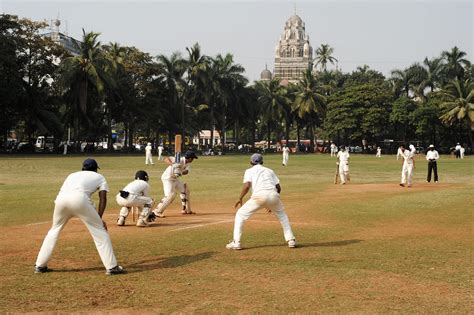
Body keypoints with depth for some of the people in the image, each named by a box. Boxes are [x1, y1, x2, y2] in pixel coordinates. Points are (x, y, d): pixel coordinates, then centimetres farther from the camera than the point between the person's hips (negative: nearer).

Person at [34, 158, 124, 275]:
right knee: (99, 230, 7)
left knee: (55, 229, 26)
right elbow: (103, 198, 14)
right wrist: (99, 218, 11)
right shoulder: (99, 177, 29)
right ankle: (111, 267, 4)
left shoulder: (73, 174, 39)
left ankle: (40, 265, 26)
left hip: (61, 198, 4)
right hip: (79, 198, -4)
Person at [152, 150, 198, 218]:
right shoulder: (179, 160, -23)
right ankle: (157, 211, -19)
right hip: (168, 178, -10)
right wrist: (172, 164, -46)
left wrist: (181, 173, -39)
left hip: (175, 179, 10)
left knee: (185, 189, 16)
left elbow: (186, 171, -17)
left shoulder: (188, 164, 2)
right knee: (170, 195, -22)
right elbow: (166, 159, -29)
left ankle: (186, 210, 27)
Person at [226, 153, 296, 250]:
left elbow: (247, 186, 0)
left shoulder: (249, 171, 20)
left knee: (240, 214, 14)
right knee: (282, 215, 30)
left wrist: (240, 198, 11)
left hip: (259, 195, -3)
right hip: (273, 195, 3)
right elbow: (278, 187, 21)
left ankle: (236, 243, 5)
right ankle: (291, 240, 23)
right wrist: (272, 204, 30)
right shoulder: (269, 170, 30)